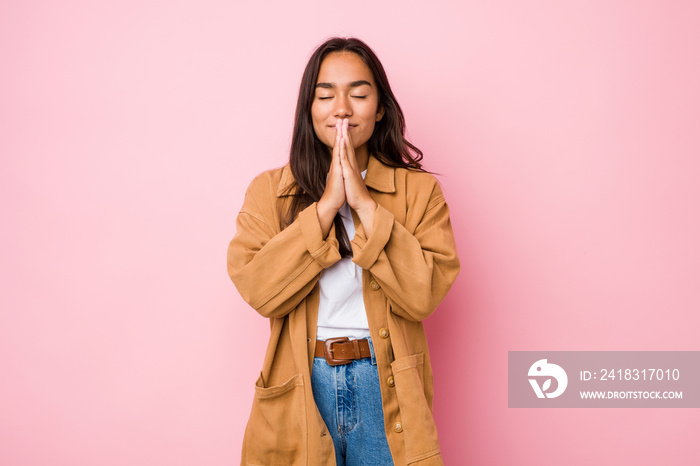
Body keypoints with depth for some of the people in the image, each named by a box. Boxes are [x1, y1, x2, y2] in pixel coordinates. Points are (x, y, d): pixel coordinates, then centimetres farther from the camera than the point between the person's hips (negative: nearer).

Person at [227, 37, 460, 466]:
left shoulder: (419, 190, 0)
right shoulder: (269, 190, 2)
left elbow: (425, 294, -12)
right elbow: (258, 290, -12)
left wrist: (364, 203, -15)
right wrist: (327, 204, -15)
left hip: (386, 387, 0)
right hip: (301, 387, 0)